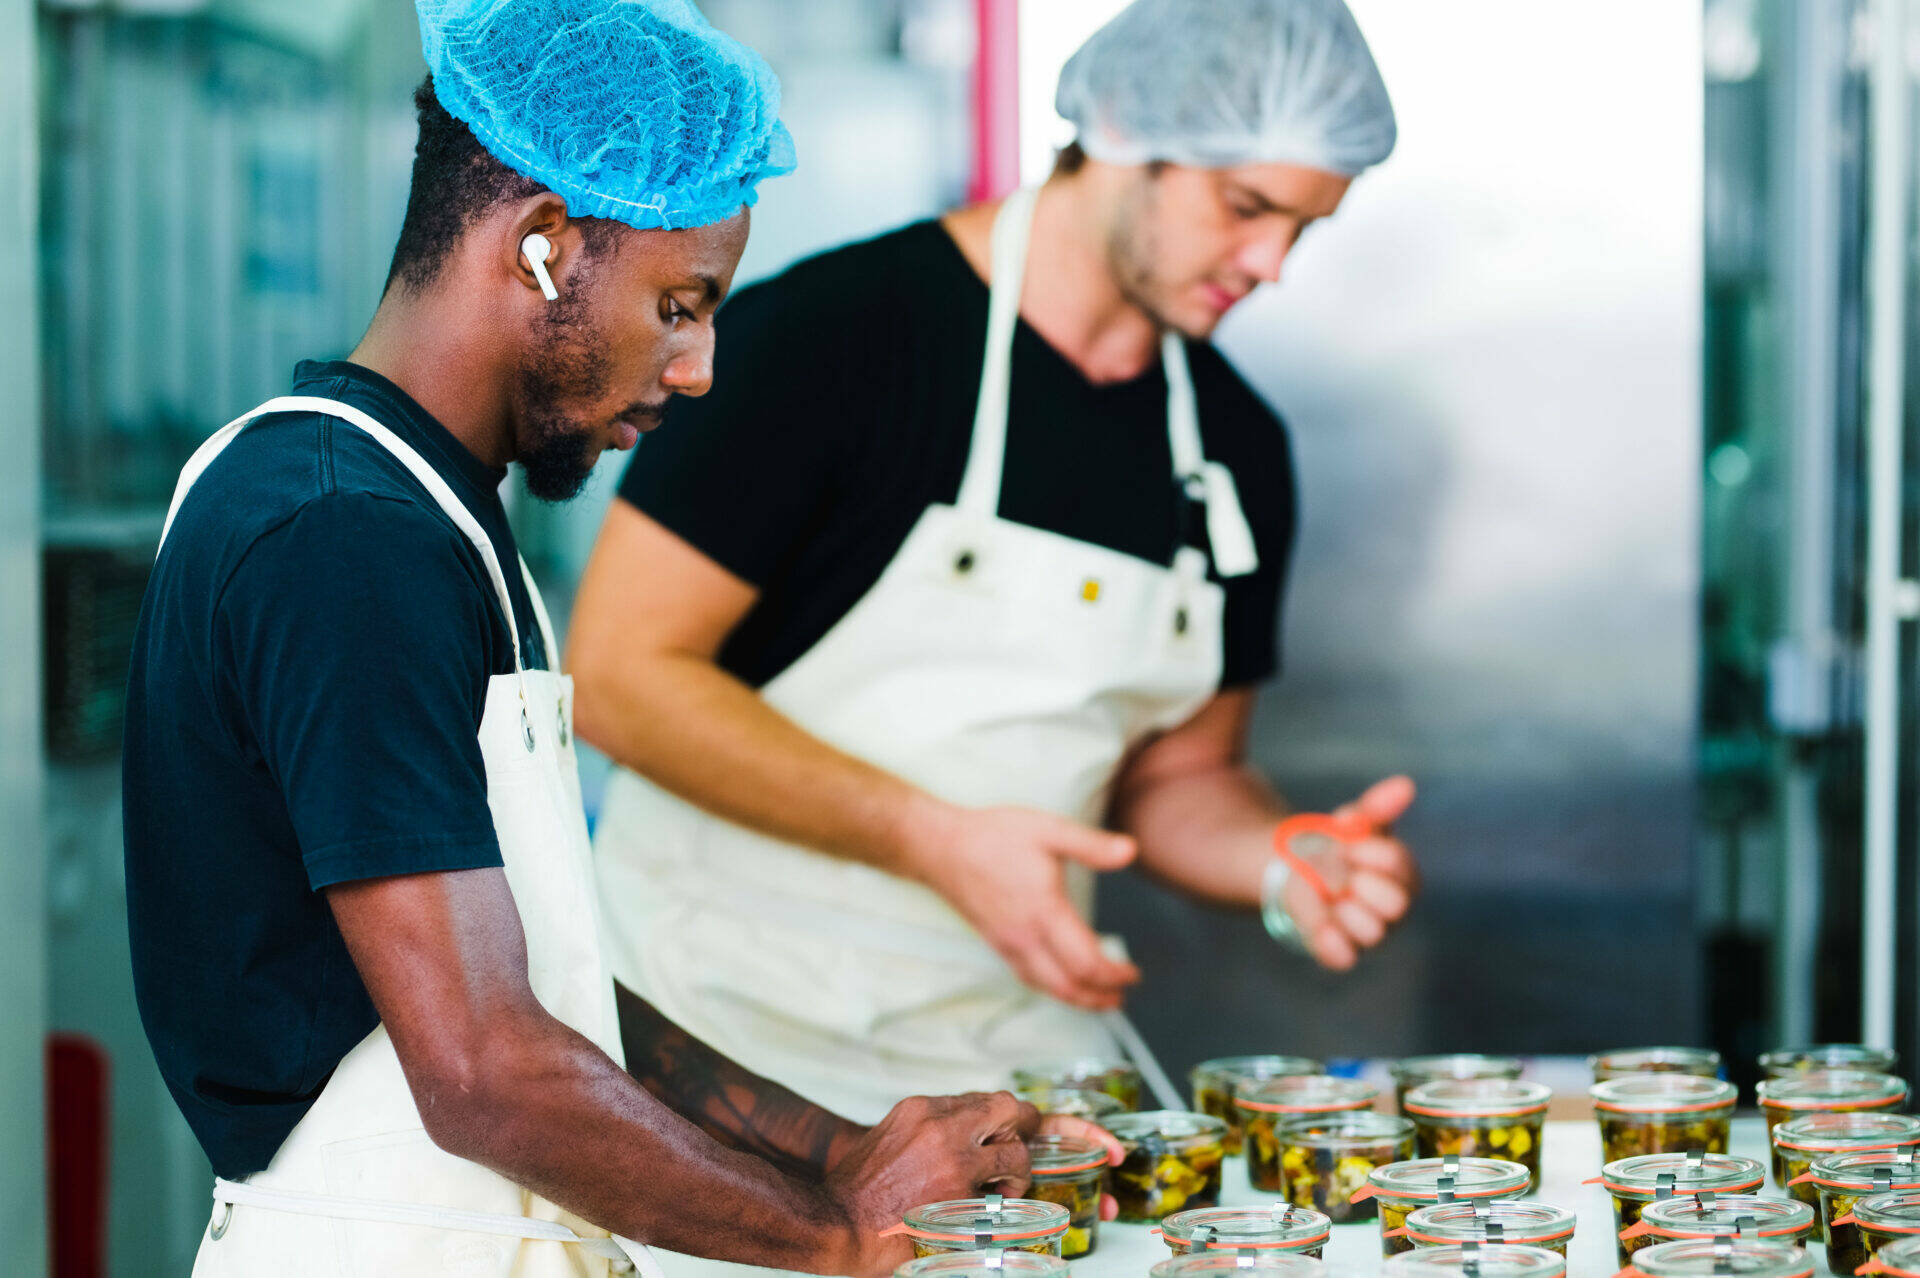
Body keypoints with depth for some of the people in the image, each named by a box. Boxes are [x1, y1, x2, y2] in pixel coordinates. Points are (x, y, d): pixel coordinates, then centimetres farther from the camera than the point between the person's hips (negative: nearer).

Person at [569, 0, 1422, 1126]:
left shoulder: (1236, 451, 9)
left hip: (1022, 1034, 5)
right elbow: (619, 674, -12)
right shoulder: (831, 328, -10)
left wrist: (1289, 864, -5)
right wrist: (937, 840, -19)